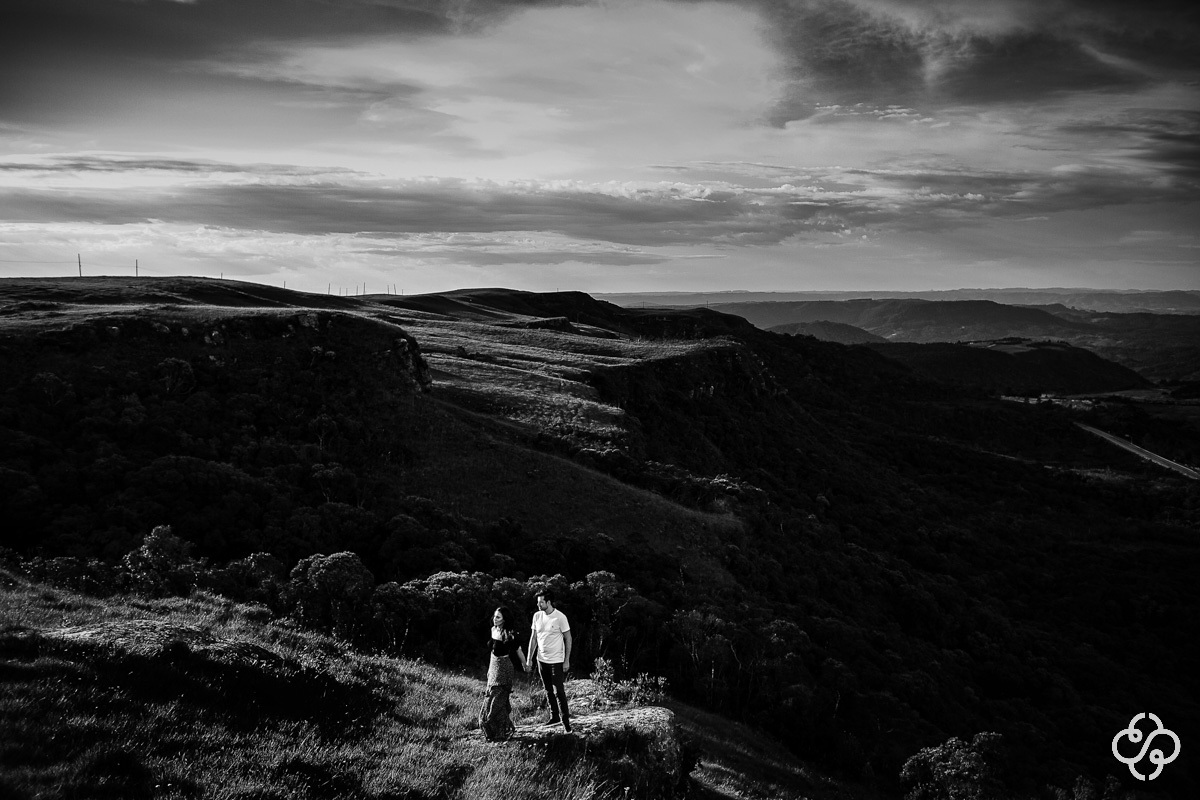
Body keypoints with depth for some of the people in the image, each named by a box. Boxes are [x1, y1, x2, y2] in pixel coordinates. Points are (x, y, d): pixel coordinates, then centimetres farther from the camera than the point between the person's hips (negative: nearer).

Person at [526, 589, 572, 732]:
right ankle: (554, 716, 28)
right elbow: (533, 638, 9)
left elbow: (568, 639, -8)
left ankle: (565, 720, 3)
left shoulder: (560, 617, -14)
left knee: (558, 691, -6)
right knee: (548, 690, 15)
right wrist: (529, 658, 7)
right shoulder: (537, 616, 1)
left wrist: (567, 660, -10)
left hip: (556, 660, -5)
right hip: (542, 660, 6)